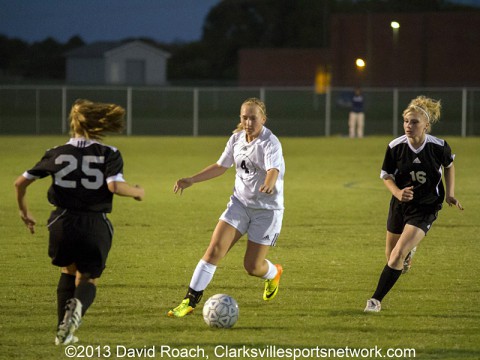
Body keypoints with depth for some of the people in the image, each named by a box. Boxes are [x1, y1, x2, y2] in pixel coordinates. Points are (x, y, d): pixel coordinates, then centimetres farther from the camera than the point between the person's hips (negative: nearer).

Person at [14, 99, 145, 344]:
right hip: (95, 225, -2)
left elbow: (21, 183, 9)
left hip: (62, 223, 2)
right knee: (88, 278, 13)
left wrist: (24, 212, 25)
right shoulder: (109, 155, -2)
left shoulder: (57, 154, 6)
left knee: (69, 271, 27)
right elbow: (115, 186, -19)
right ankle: (78, 305, -25)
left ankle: (63, 331, 16)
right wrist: (137, 192, 1)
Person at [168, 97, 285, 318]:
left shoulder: (270, 143, -18)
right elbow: (221, 166, 17)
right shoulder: (236, 139, 2)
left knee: (252, 267, -2)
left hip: (267, 209, -5)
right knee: (215, 248, -12)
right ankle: (191, 300, -8)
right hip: (240, 202, 5)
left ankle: (274, 274, 36)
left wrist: (269, 185, -60)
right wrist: (191, 180, 10)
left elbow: (273, 170, -37)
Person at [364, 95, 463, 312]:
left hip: (426, 207, -3)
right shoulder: (395, 147, -15)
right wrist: (398, 192, -20)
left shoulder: (439, 147, -17)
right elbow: (386, 175, -1)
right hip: (400, 204, 3)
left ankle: (376, 299, -9)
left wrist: (449, 194, -2)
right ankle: (410, 248, 55)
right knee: (391, 256, 17)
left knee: (398, 254, -17)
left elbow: (449, 165, 6)